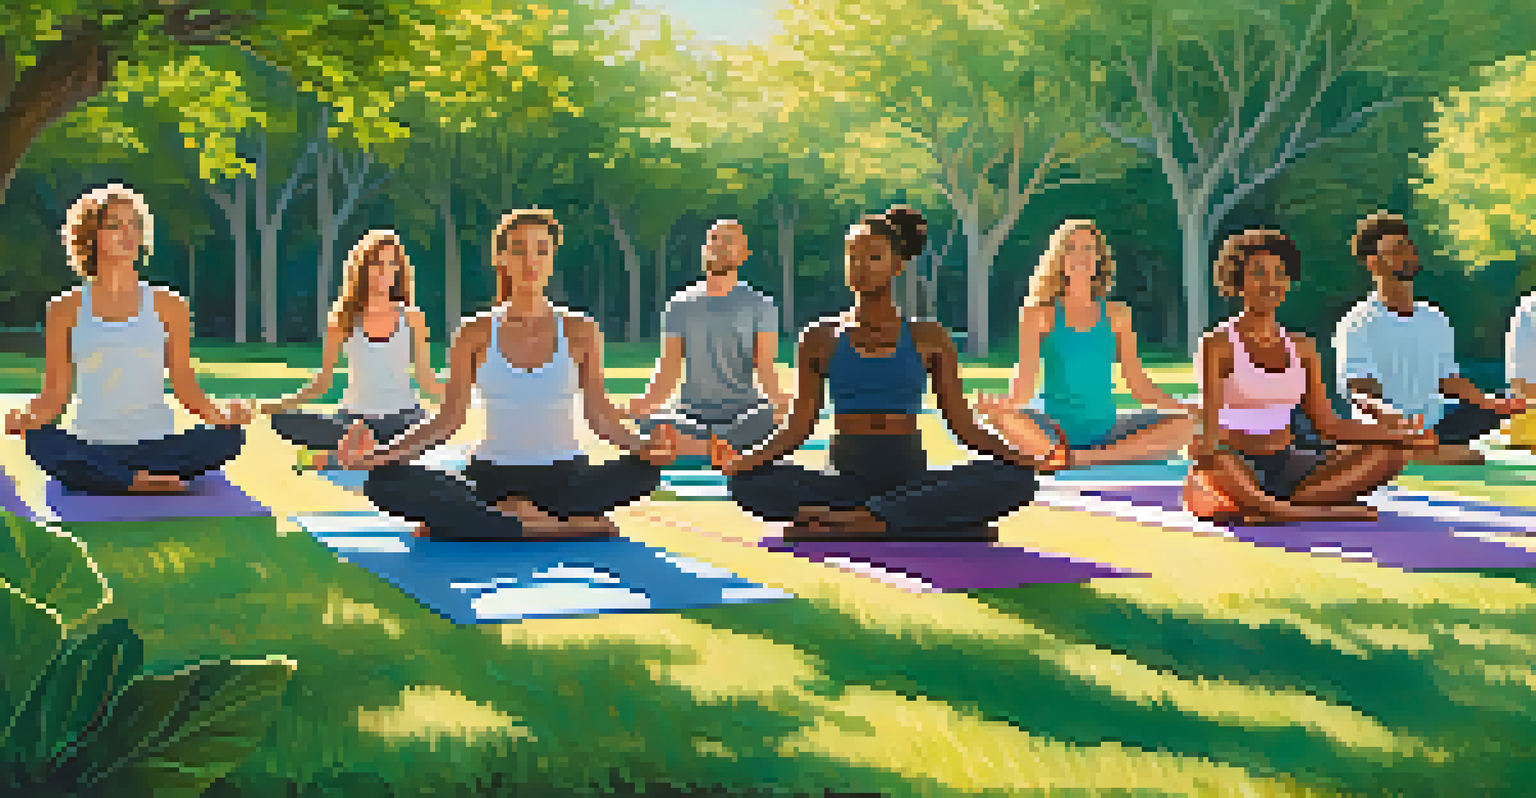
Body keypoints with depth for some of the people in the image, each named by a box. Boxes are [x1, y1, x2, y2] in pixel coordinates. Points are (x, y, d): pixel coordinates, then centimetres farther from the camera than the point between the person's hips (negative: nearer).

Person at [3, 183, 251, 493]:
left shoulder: (168, 306, 9)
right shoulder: (67, 309, 8)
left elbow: (184, 384, 9)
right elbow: (55, 393, 5)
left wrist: (219, 414, -12)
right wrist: (25, 418, -17)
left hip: (156, 444, 0)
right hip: (91, 449, 0)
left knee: (228, 437, -28)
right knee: (40, 442, -34)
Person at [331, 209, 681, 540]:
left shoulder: (579, 331, 3)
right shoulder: (477, 333, 4)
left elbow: (599, 414, 1)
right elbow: (450, 417, 3)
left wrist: (639, 445, -20)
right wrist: (382, 453, -11)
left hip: (563, 479, 0)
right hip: (493, 475, 0)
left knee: (644, 469, -33)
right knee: (385, 481, -26)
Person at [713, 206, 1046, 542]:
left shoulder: (929, 338, 8)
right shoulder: (821, 338, 9)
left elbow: (962, 422, 7)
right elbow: (801, 424, 7)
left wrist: (1013, 456, -10)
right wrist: (750, 459, -11)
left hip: (911, 478, 0)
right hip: (847, 478, 0)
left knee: (1014, 479, -30)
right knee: (747, 482, -29)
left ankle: (850, 524, -33)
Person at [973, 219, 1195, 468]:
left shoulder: (1116, 314, 8)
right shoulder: (1041, 315, 2)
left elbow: (1137, 381, 8)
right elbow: (1024, 387, -5)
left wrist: (1175, 404, -10)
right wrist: (1001, 402, -27)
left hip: (1106, 431, 3)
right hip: (1053, 430, -3)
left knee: (1184, 423, -22)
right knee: (994, 413, -32)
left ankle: (1083, 458, -27)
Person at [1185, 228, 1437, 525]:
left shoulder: (1302, 347, 13)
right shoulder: (1218, 344, -5)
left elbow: (1327, 423, 12)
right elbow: (1209, 424, -16)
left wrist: (1396, 434, 0)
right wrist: (1206, 444, -39)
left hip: (1287, 467, 7)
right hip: (1236, 471, -6)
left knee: (1391, 452, -10)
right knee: (1210, 455, -43)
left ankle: (1270, 509, -23)